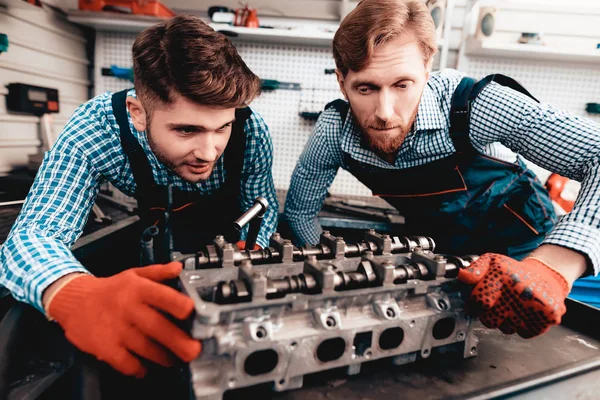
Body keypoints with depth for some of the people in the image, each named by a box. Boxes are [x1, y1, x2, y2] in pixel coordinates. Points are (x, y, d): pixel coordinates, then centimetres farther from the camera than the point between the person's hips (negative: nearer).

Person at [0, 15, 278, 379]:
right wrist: (75, 294, -61)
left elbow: (263, 207, -14)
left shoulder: (250, 129, -29)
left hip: (229, 235, 1)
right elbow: (33, 233, -37)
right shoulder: (95, 128, -32)